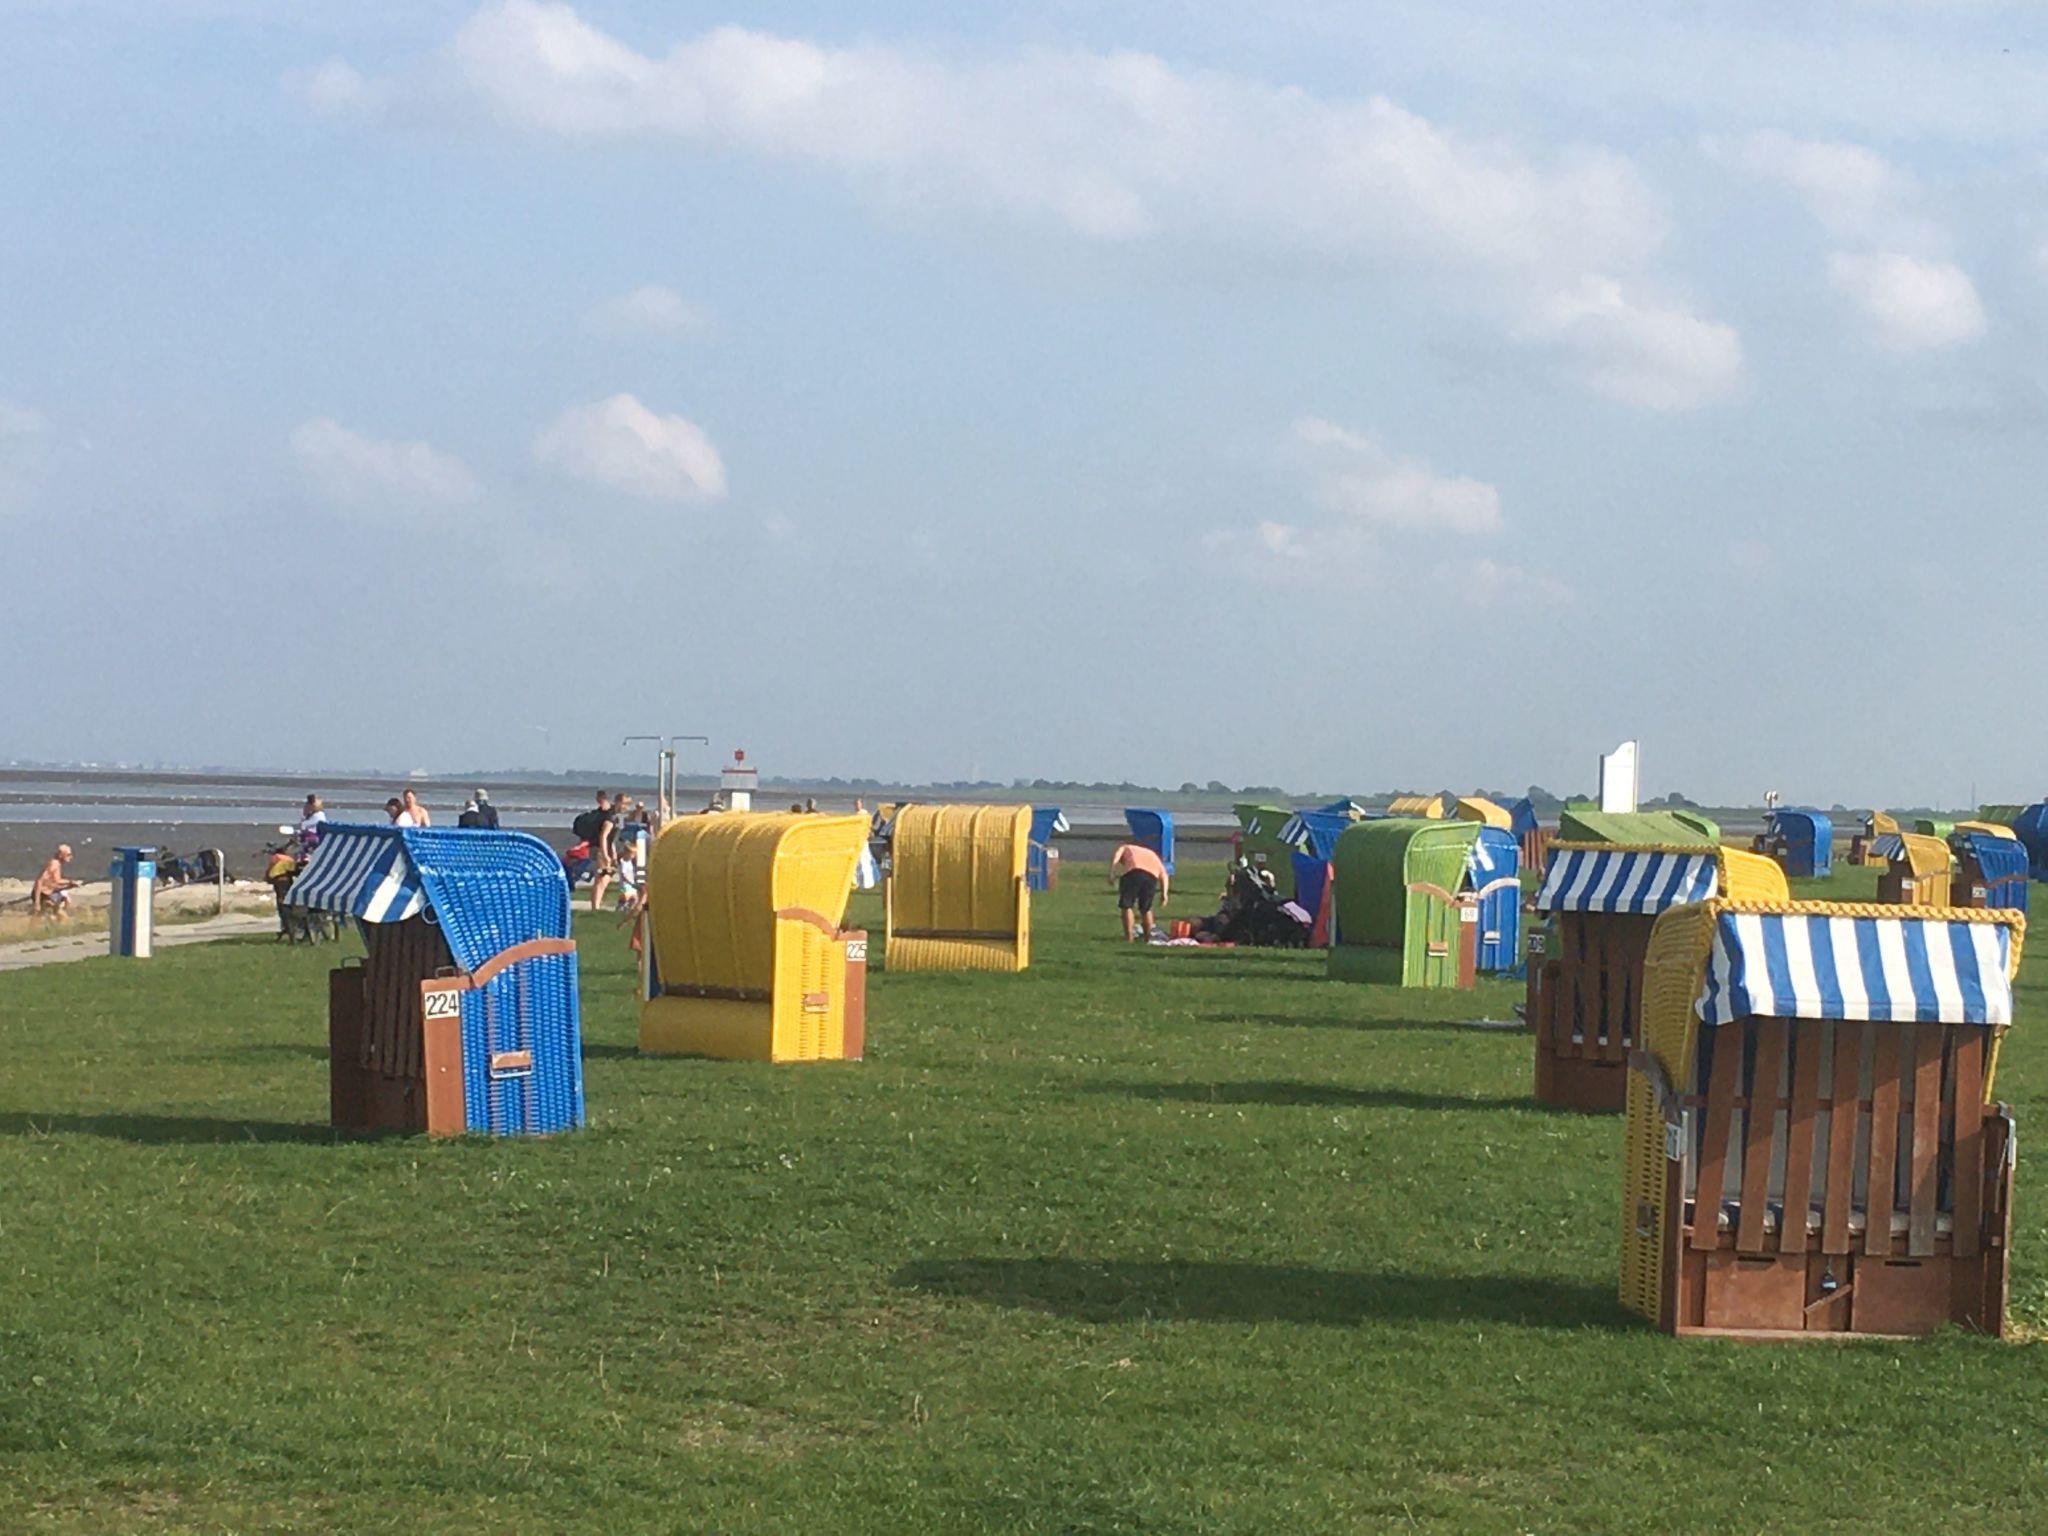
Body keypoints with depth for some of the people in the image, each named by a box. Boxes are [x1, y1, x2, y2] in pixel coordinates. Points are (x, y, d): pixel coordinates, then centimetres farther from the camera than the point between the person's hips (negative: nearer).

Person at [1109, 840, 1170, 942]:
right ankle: (1148, 937, 20)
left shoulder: (1124, 847, 34)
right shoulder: (1151, 854, 40)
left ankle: (1128, 937, 0)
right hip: (1152, 875, 4)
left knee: (1126, 905, 6)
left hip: (1133, 872, -4)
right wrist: (1164, 893, 17)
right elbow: (1163, 874, 24)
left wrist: (1111, 873, 0)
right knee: (1146, 908, 20)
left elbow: (1115, 856, 9)